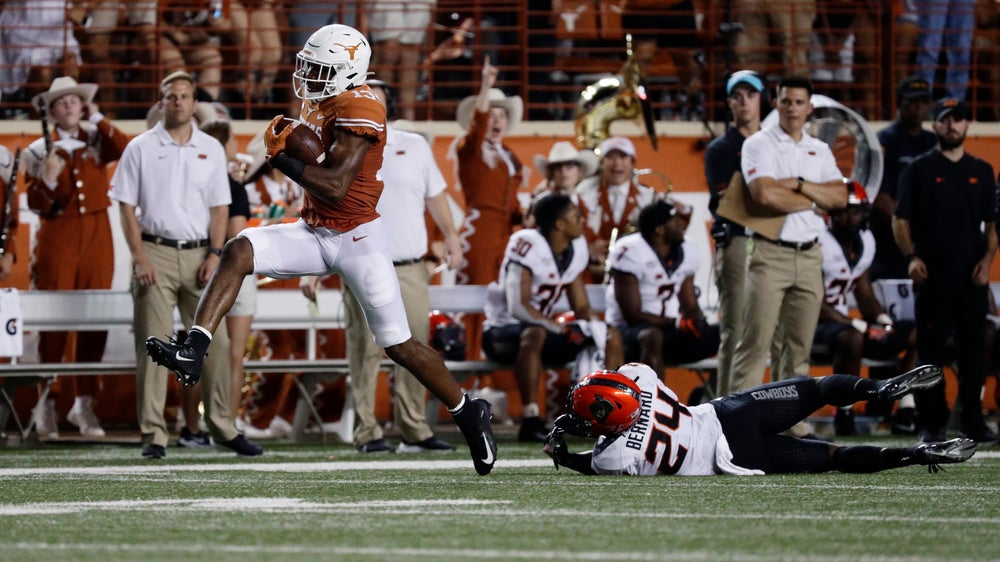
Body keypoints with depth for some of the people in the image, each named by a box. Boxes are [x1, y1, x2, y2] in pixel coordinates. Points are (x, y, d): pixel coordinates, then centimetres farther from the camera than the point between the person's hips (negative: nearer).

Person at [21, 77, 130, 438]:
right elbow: (35, 204, 2)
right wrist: (48, 180, -16)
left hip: (96, 236, 2)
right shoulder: (39, 151, 6)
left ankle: (84, 402, 6)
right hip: (57, 237, -2)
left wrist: (97, 120, -5)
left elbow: (126, 150, -10)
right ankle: (45, 402, -1)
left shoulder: (97, 142, 10)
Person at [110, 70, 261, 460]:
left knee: (215, 341, 0)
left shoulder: (211, 149, 11)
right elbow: (127, 207, 1)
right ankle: (153, 435, -3)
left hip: (199, 254, 2)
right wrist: (140, 258, -9)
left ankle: (223, 427, 8)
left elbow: (220, 207, 11)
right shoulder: (140, 148, 3)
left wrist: (215, 254, -2)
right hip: (156, 253, -2)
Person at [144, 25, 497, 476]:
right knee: (238, 252, -16)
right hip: (315, 233, 8)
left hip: (358, 238, -8)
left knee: (399, 345, -1)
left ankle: (469, 414, 18)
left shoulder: (359, 109, -18)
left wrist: (281, 157, -19)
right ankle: (193, 352, -25)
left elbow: (335, 186, -25)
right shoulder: (320, 105, 9)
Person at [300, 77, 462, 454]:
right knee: (365, 352, -5)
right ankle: (367, 432, -2)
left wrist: (450, 236, 3)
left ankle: (414, 430, 7)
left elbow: (435, 196, 16)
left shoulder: (414, 146, 11)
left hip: (411, 268, 3)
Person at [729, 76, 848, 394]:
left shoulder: (820, 151, 15)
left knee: (799, 345, 6)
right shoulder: (760, 144, -1)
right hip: (770, 253, -6)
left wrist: (798, 184, -10)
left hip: (809, 256, 6)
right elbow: (765, 195, -17)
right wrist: (813, 201, -4)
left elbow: (840, 197, 2)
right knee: (756, 342, -10)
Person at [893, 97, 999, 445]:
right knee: (930, 351, -1)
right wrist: (911, 257, -12)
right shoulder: (918, 170, 5)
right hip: (932, 276, -2)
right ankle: (931, 423, 3)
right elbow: (900, 219, 2)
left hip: (972, 278, 2)